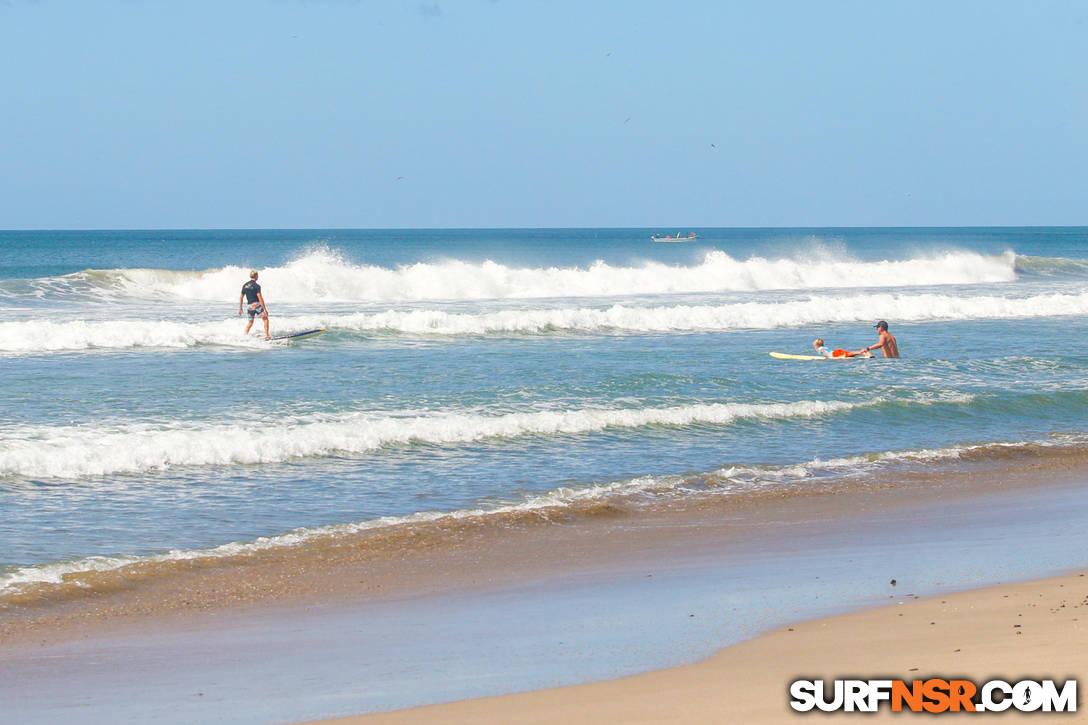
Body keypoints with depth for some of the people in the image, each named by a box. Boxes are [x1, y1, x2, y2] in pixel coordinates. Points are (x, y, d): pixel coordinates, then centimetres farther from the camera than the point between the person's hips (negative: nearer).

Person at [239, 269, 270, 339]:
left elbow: (241, 297, 13)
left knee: (250, 322, 20)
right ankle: (266, 336, -5)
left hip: (249, 306, 6)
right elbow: (260, 298, -17)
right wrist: (264, 309, -16)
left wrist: (240, 308, 21)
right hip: (257, 304, -6)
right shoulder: (256, 286, -10)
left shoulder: (245, 285, 9)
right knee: (265, 319, 4)